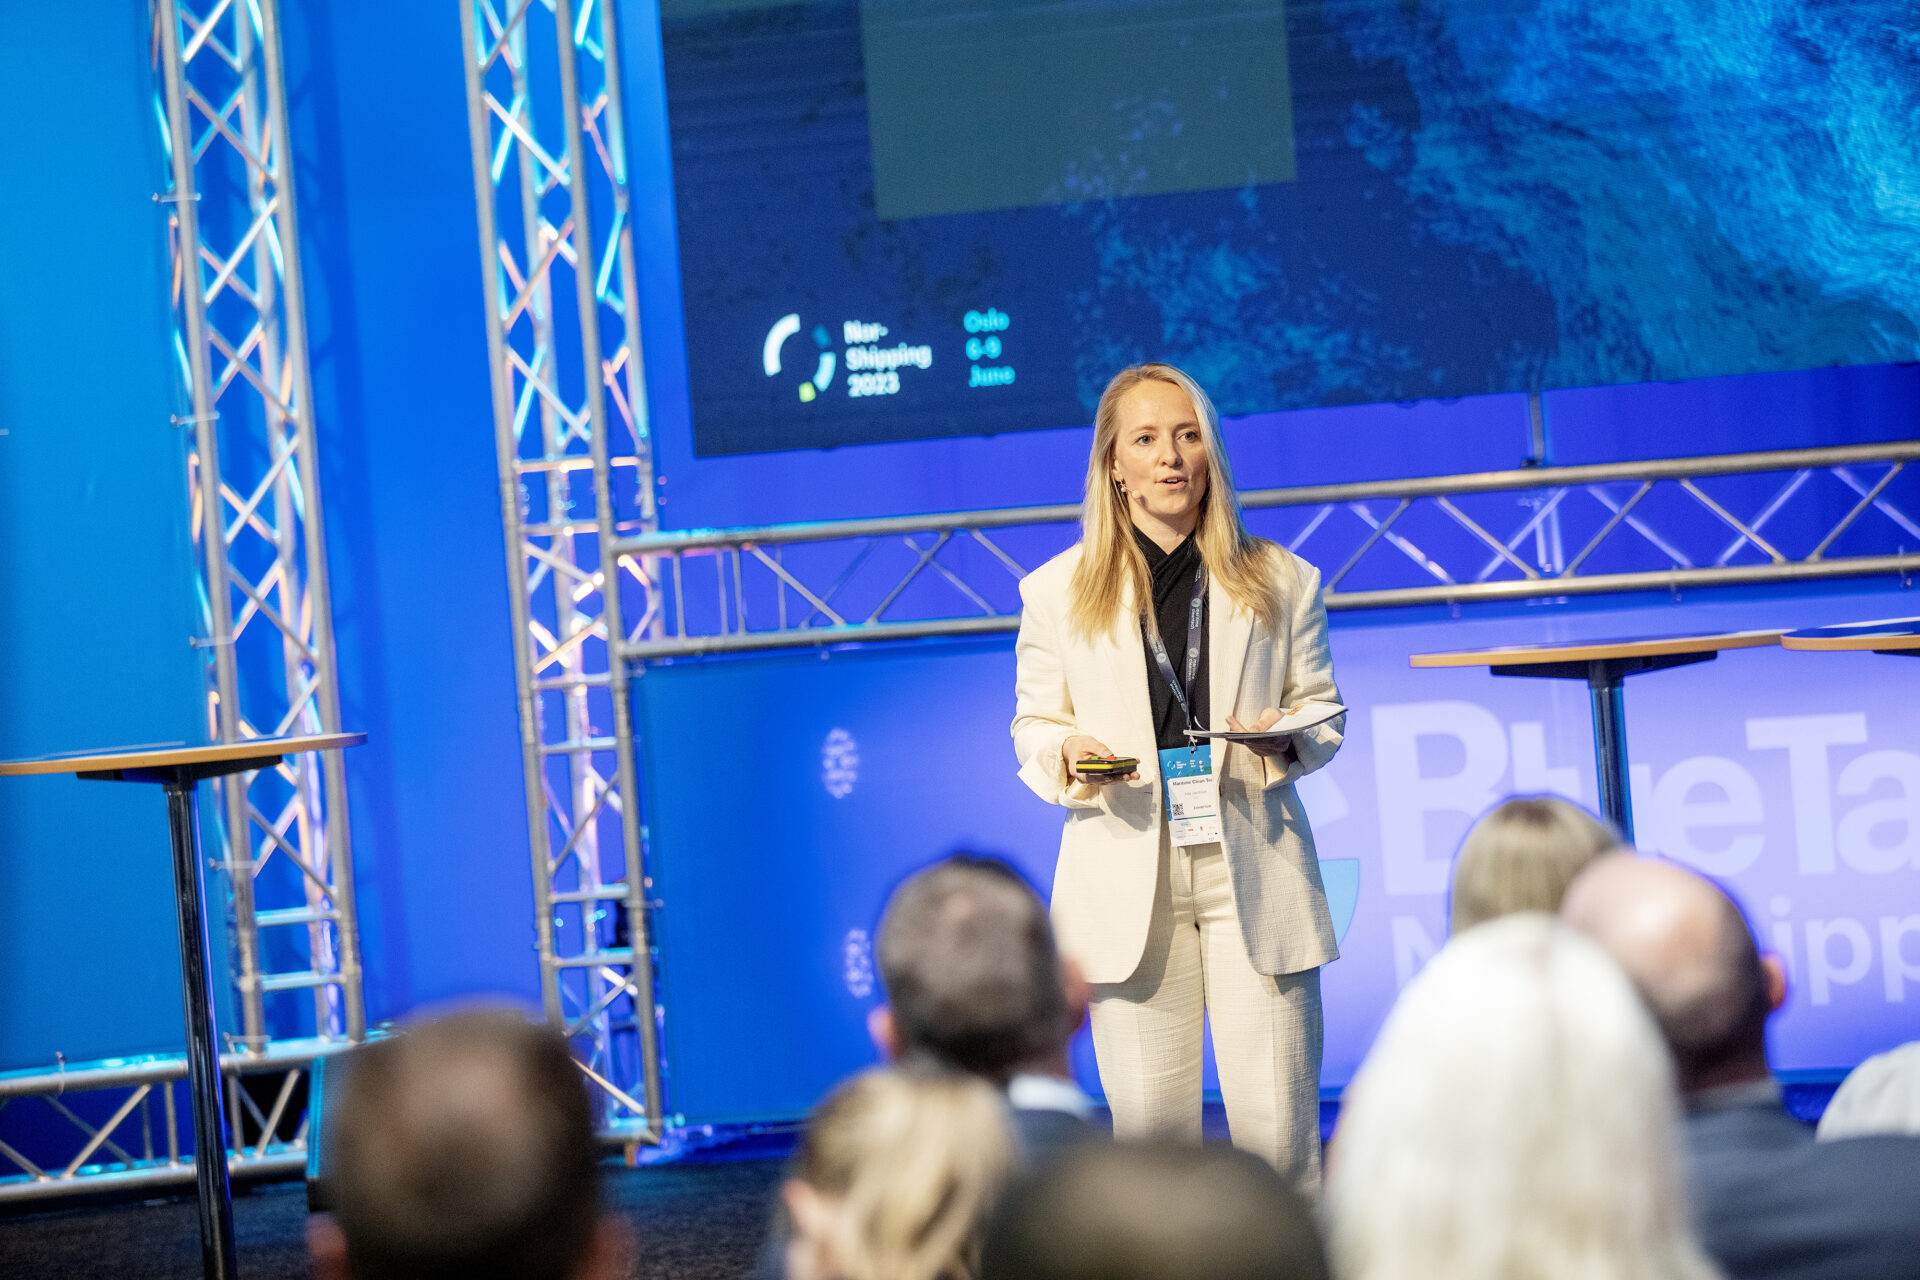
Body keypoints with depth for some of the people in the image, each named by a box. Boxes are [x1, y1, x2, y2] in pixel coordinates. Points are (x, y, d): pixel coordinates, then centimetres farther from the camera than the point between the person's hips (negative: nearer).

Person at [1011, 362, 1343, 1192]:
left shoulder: (1281, 582, 12)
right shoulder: (1056, 592, 9)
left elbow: (1323, 709, 13)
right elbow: (1033, 726, 12)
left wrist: (1289, 738, -9)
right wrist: (1066, 758, -11)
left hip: (1252, 868, 0)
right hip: (1127, 881, 0)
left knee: (1276, 1122, -3)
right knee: (1149, 1131, 1)